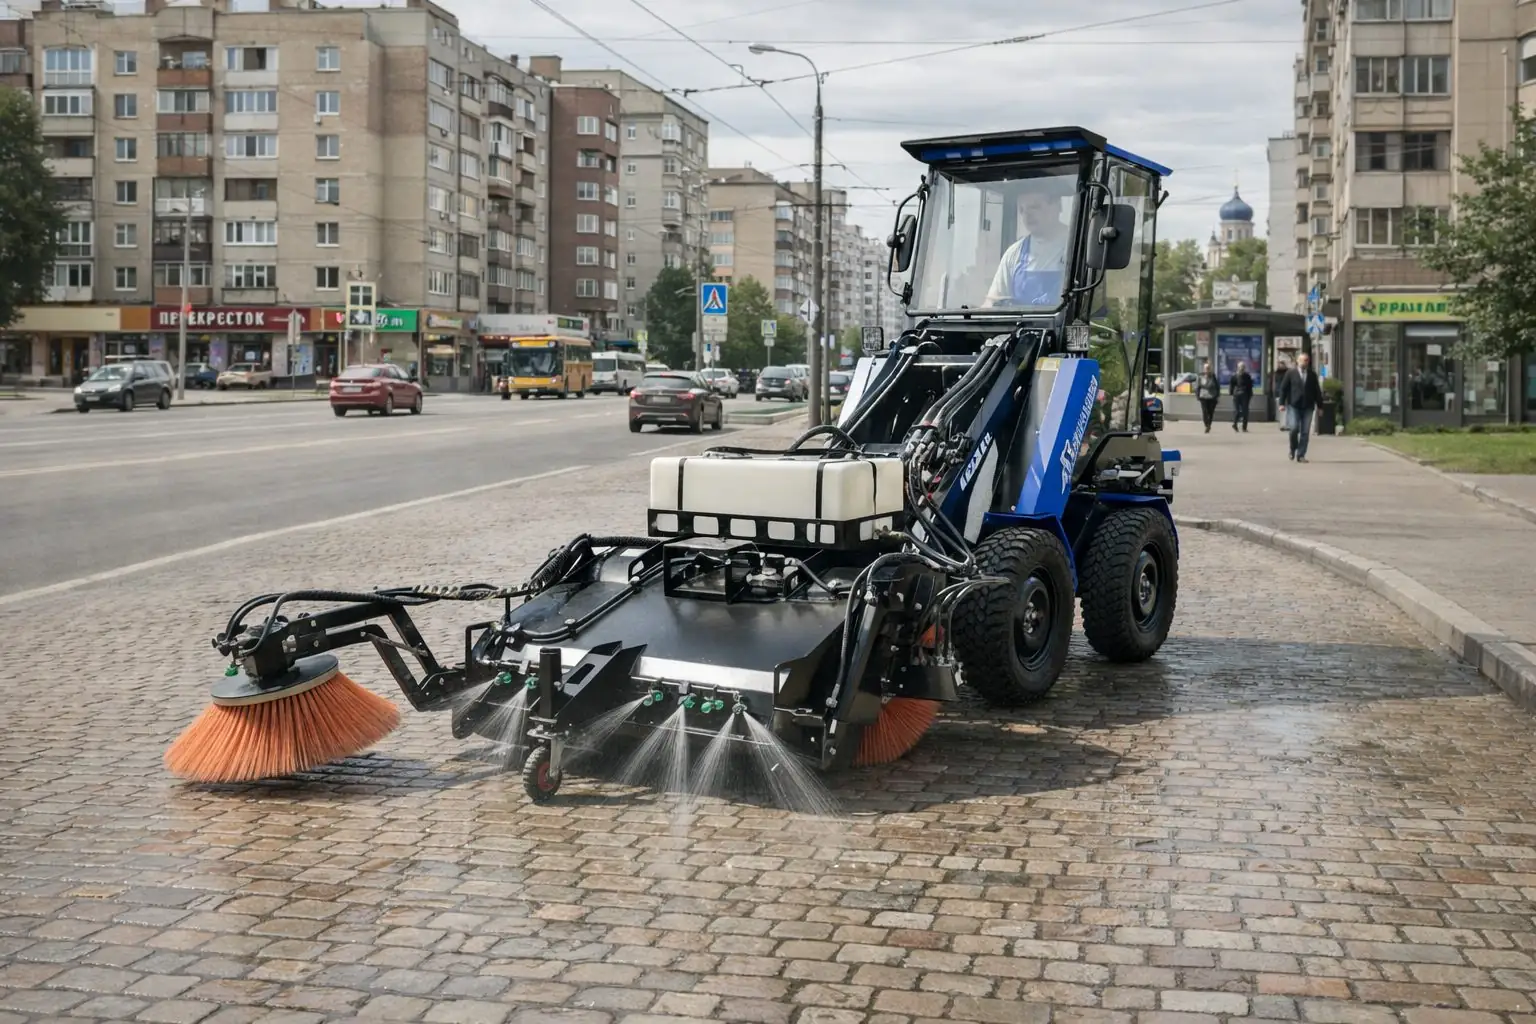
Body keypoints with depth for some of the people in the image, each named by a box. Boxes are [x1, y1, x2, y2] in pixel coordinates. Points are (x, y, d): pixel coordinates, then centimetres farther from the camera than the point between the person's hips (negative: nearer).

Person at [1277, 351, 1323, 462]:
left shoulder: (1312, 375, 11)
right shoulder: (1290, 374, 5)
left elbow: (1317, 391, 12)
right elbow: (1283, 389, 2)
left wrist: (1319, 406, 8)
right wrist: (1282, 403, -7)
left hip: (1308, 407, 2)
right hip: (1293, 406, -2)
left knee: (1305, 432, -1)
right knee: (1294, 428, -14)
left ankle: (1301, 455, 3)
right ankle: (1293, 451, 9)